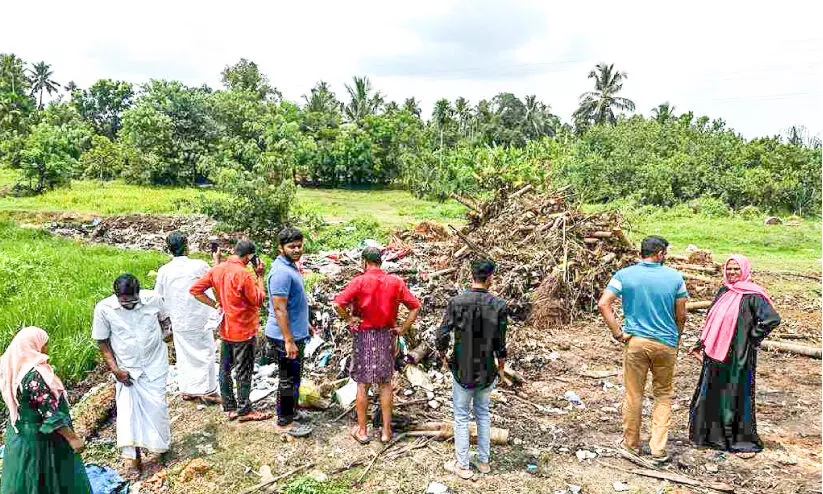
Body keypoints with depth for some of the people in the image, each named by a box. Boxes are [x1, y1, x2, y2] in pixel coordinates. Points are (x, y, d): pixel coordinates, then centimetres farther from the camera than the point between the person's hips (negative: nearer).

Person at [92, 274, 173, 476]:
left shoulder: (153, 299, -13)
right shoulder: (104, 308, -15)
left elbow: (165, 318, 11)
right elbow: (103, 342, -5)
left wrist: (167, 331, -7)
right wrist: (115, 369, -11)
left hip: (155, 366, 1)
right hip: (127, 369, 0)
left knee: (156, 406, 6)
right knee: (127, 410, -3)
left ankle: (162, 446, 32)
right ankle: (132, 457, 10)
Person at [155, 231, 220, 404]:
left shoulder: (164, 271, -6)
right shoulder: (200, 266, -15)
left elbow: (157, 297, 2)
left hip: (178, 323, 3)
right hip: (200, 320, -3)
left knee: (183, 355, 15)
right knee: (205, 353, 8)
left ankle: (187, 390, 24)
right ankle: (208, 390, 12)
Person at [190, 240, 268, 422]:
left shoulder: (217, 269, 0)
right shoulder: (243, 275, -22)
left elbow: (195, 289, 1)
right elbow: (259, 300, -15)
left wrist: (215, 305, 2)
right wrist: (260, 275, -9)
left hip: (225, 330, 7)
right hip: (243, 331, -7)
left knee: (225, 369, 15)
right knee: (244, 371, 6)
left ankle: (229, 407, 26)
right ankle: (244, 410, 16)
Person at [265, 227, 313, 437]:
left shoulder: (291, 266, 9)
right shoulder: (281, 272, -23)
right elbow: (279, 309, -26)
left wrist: (305, 324, 25)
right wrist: (288, 341, -25)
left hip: (295, 333, 10)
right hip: (285, 337, -10)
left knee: (293, 377, 21)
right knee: (289, 379, 3)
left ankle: (289, 412, 36)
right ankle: (284, 422, 17)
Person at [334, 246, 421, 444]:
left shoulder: (359, 281, -11)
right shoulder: (396, 282, -1)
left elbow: (338, 304, -21)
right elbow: (415, 306, 0)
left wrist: (349, 319, -7)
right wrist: (402, 329, 2)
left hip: (364, 336, -2)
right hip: (386, 336, 3)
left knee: (362, 384, 9)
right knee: (386, 383, 13)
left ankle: (362, 430, 19)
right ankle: (386, 430, 19)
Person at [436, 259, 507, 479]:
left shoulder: (457, 302, -14)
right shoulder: (498, 306, -9)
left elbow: (442, 334, -13)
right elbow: (500, 342, -4)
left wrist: (442, 352, 9)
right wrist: (501, 362, 15)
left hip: (462, 370, -2)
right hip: (487, 371, 2)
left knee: (461, 417, 10)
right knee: (483, 414, 19)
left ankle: (462, 466, 19)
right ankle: (484, 461, 29)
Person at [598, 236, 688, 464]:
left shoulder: (624, 274, -4)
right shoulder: (675, 277, -2)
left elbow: (603, 304, -13)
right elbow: (681, 316, 2)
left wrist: (618, 333, -7)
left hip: (635, 341, 0)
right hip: (666, 343, 0)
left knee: (633, 395, 10)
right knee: (663, 395, 15)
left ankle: (631, 443, 23)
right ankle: (658, 449, 14)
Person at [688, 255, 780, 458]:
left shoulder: (752, 295, -10)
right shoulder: (723, 291, 11)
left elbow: (772, 319, -18)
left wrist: (751, 338, -12)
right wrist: (702, 344, 15)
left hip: (739, 355, -7)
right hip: (716, 353, 7)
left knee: (738, 396, 2)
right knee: (712, 394, 13)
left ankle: (745, 441, 17)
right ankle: (714, 435, 27)